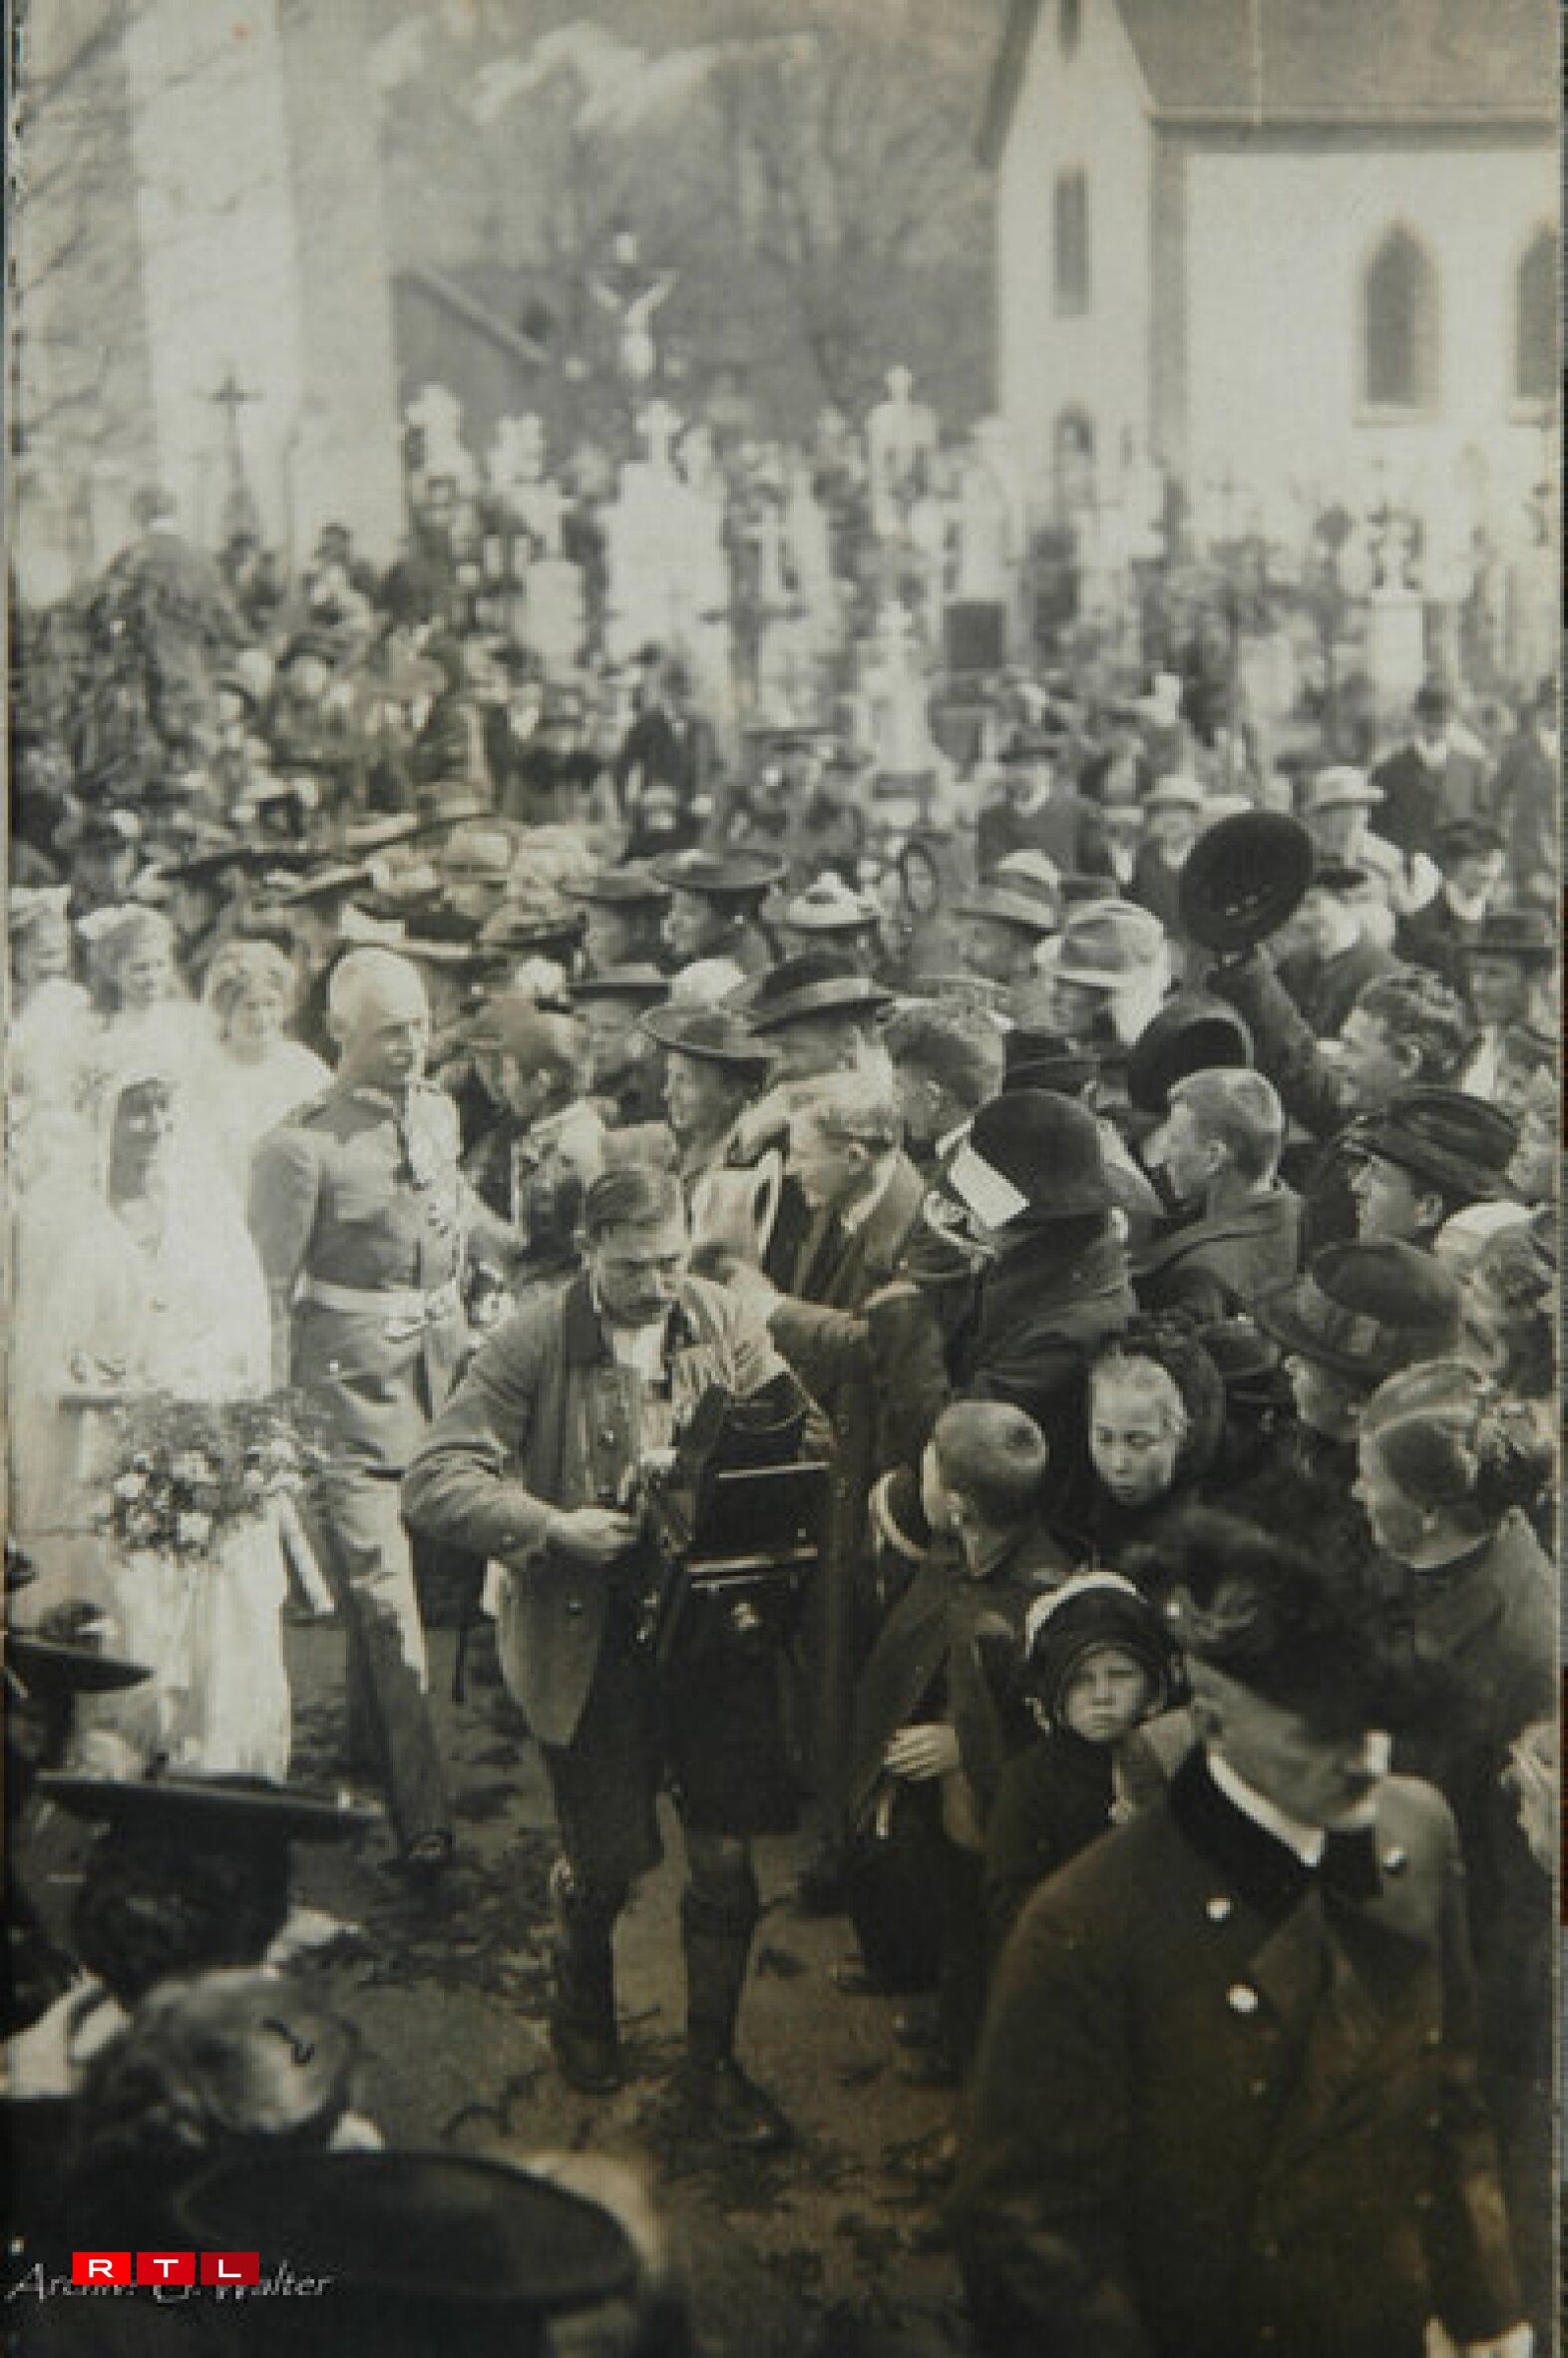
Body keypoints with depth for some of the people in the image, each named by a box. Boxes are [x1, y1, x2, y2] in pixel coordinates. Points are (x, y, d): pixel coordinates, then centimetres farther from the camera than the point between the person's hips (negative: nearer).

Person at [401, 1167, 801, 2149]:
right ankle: (583, 2015, 42)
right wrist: (555, 1527, -25)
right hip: (589, 1635, -2)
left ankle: (713, 2065, 26)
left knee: (726, 1858, 4)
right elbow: (433, 1481, -15)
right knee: (607, 1864, 9)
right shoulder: (532, 1345, -12)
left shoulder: (725, 1320, -1)